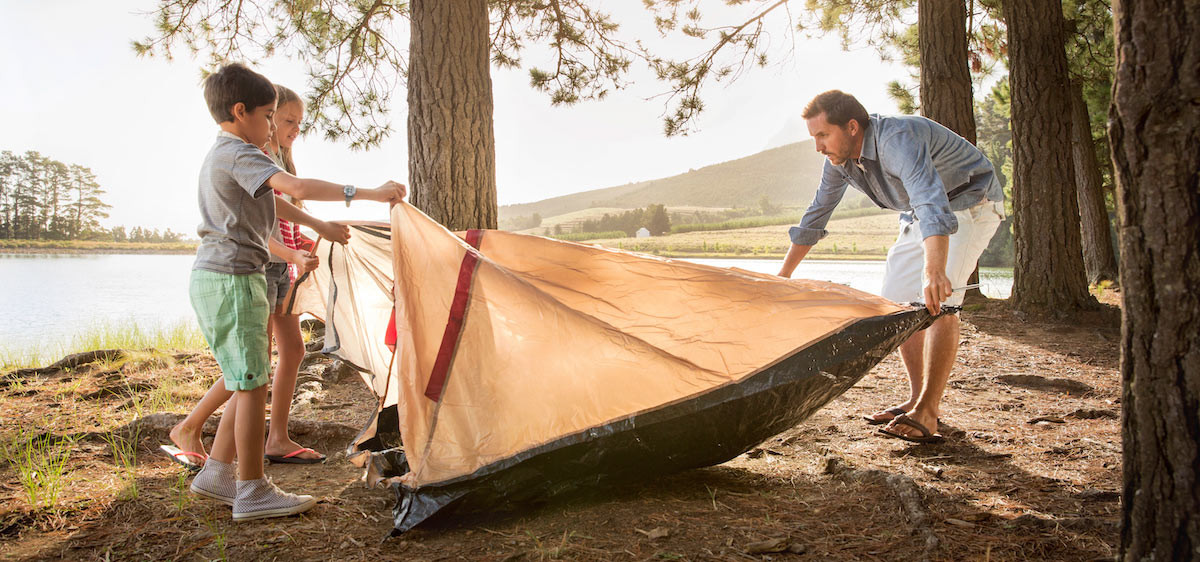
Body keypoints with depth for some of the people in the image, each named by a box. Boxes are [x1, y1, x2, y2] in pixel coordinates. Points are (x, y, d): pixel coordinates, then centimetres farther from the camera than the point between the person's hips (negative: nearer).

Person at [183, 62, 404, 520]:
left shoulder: (216, 157, 20)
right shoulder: (241, 155, -13)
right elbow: (298, 187, -31)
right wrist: (369, 194, -31)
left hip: (215, 277, 10)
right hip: (231, 280, -10)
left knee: (248, 380, 14)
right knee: (252, 383, -6)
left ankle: (216, 473, 22)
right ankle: (253, 492, 0)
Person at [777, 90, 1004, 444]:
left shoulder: (897, 139, -35)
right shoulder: (839, 160, -8)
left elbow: (932, 202, -51)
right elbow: (815, 217, 5)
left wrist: (934, 270, -66)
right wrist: (784, 274, 7)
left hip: (968, 204, -8)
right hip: (921, 215, 9)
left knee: (938, 301, -23)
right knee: (897, 302, 4)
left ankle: (927, 413, -20)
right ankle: (917, 399, 12)